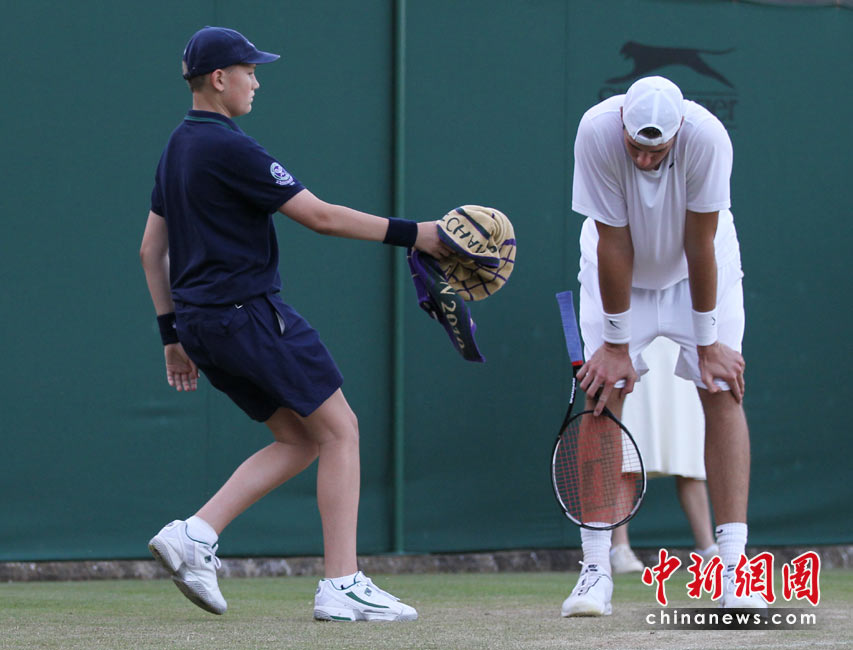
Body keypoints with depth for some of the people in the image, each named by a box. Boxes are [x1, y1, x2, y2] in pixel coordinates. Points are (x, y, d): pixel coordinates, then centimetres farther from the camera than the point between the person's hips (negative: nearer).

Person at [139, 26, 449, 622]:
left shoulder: (176, 148, 15)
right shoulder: (229, 148, -14)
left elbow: (151, 248, 20)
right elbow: (320, 216, -17)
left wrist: (173, 333, 23)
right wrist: (410, 233, -14)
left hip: (200, 321, 10)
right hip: (250, 312, -10)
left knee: (300, 439, 12)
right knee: (339, 429, -4)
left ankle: (195, 535, 1)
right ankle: (342, 586, -9)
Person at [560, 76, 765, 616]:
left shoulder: (707, 137, -33)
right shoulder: (597, 132, -32)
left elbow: (701, 246, -26)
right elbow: (614, 245, -26)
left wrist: (709, 342, -19)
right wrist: (616, 343, -20)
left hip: (696, 267, 0)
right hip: (621, 268, 0)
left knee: (722, 389, -13)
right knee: (603, 393, -12)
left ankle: (733, 567, -15)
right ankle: (596, 571, -9)